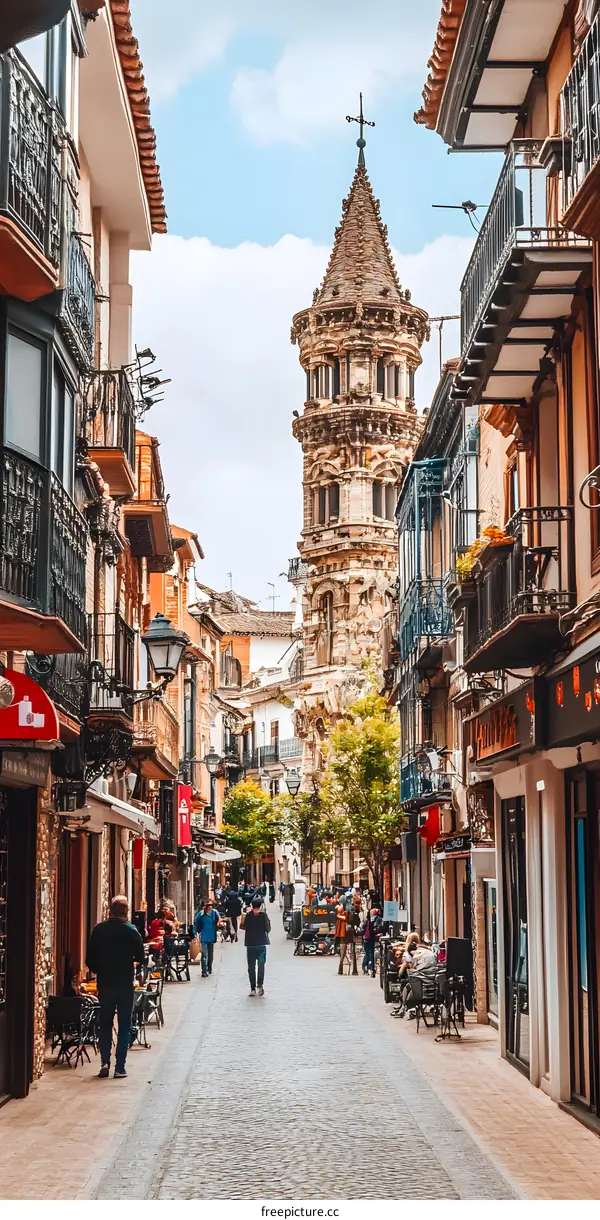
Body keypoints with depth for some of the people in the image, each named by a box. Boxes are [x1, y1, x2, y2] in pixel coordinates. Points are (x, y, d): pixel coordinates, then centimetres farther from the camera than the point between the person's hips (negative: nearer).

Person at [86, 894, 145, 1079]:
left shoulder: (99, 930, -3)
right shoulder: (131, 931, -9)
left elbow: (90, 959, -1)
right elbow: (140, 958, -5)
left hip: (104, 984, 2)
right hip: (125, 984, -2)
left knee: (105, 1024, 14)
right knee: (124, 1026, 5)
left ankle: (105, 1062, 4)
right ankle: (120, 1067, 2)